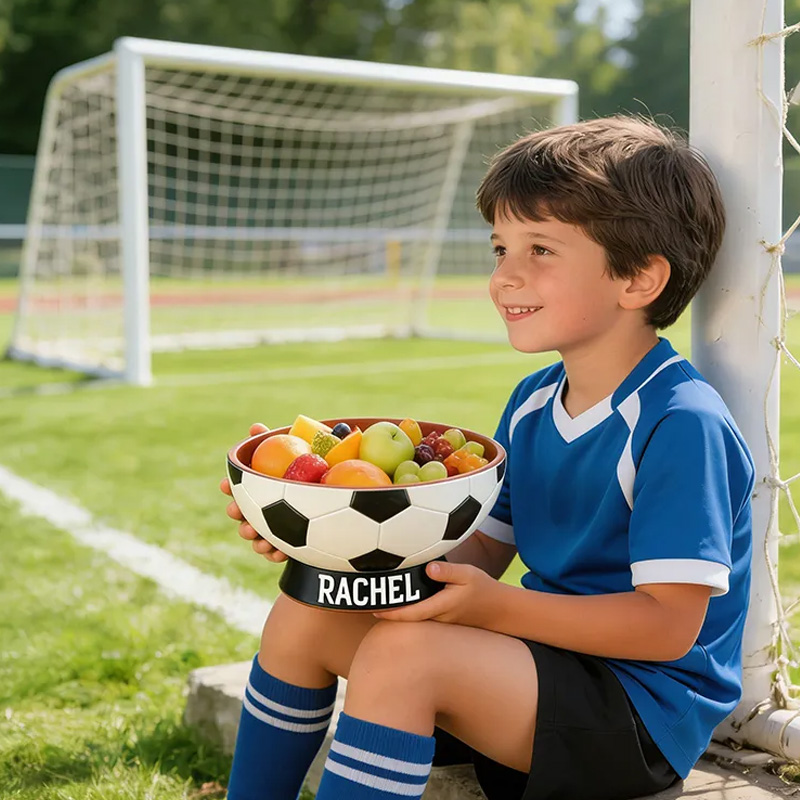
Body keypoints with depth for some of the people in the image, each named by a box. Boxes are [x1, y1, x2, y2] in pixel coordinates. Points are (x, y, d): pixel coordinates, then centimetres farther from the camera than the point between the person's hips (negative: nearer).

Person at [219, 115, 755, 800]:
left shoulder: (682, 425, -19)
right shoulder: (532, 403, 7)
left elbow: (669, 625, -21)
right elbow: (480, 552, 7)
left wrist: (494, 606, -29)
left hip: (645, 706, -8)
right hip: (546, 653, 8)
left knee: (401, 651, -30)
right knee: (305, 614, -1)